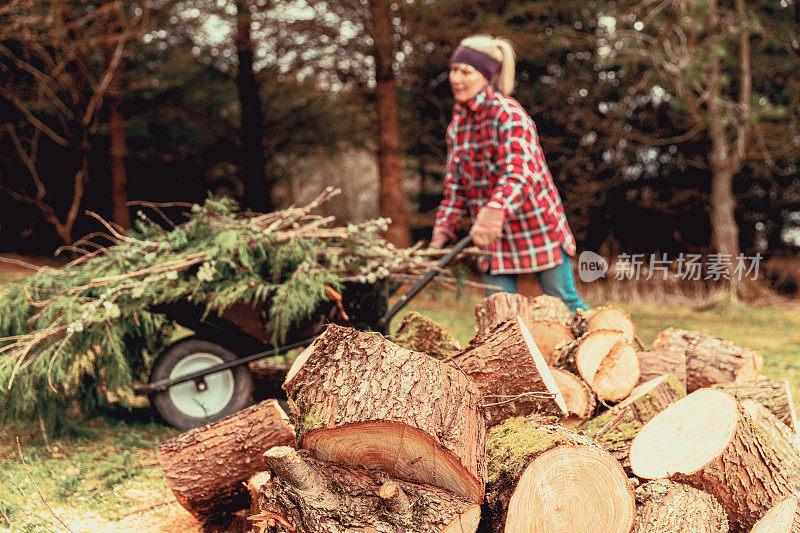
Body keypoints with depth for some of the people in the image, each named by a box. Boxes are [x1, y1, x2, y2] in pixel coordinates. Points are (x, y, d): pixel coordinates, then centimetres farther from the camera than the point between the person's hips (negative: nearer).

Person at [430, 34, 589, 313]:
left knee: (563, 305, 2)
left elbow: (520, 173, -31)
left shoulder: (508, 113, -16)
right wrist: (443, 231, 0)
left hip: (536, 225, -6)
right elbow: (455, 184, 11)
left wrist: (494, 212, -46)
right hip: (495, 237, 6)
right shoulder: (458, 120, 7)